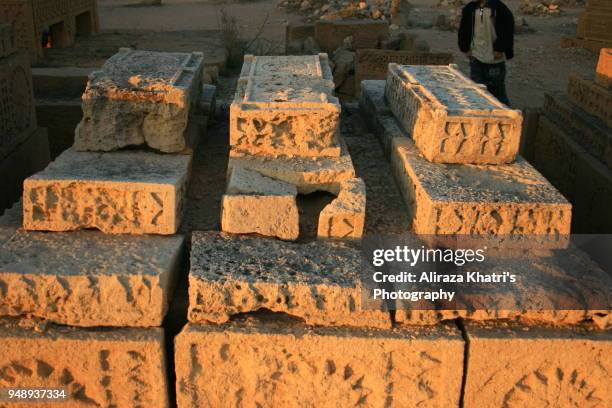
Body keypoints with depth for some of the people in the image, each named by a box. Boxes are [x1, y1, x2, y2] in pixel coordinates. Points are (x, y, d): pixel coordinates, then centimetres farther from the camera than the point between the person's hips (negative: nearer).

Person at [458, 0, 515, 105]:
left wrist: (500, 49, -12)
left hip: (495, 58, -4)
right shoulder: (470, 8, 7)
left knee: (497, 90, 4)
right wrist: (465, 48, 8)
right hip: (476, 57, 4)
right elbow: (463, 31, 16)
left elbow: (508, 30, -9)